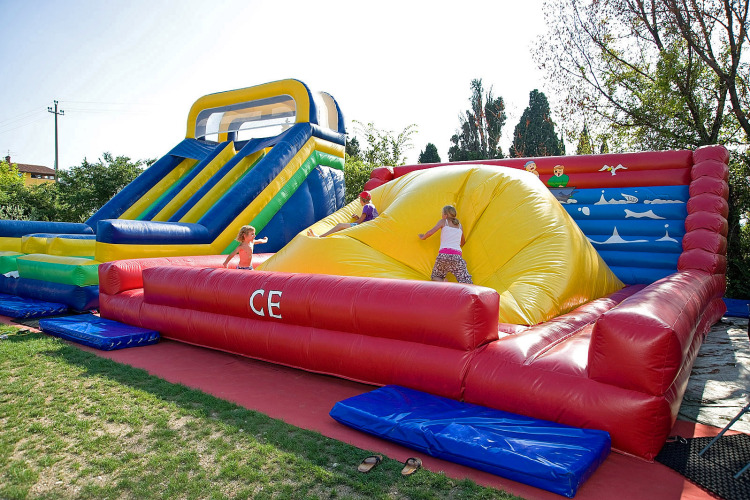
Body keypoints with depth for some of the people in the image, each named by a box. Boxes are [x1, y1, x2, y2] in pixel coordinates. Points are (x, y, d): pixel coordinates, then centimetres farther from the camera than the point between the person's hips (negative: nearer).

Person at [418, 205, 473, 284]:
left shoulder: (443, 221, 13)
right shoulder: (460, 225, 23)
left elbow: (430, 232, 4)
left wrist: (423, 237, 24)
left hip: (443, 254, -2)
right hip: (457, 256, 2)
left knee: (435, 277, 18)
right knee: (465, 283, 0)